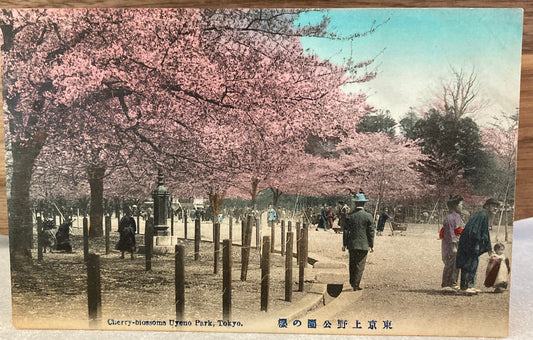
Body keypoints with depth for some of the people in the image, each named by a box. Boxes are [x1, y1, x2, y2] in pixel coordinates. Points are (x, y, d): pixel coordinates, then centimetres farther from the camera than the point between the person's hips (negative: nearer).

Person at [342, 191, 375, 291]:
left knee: (352, 264, 15)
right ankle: (356, 284, 8)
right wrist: (371, 245, 5)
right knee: (360, 265, 6)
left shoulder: (349, 216, -3)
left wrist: (344, 244, 7)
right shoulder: (368, 216, -7)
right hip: (363, 245, -2)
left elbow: (346, 230, 0)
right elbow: (371, 232, -4)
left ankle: (352, 282, 26)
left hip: (352, 244, 2)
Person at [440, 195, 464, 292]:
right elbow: (450, 233, -20)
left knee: (456, 265, 15)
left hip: (456, 244, 10)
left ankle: (453, 284, 25)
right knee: (450, 265, -7)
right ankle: (445, 285, -1)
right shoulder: (450, 218, -16)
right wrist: (453, 246, -22)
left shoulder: (458, 216, 16)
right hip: (450, 245, -10)